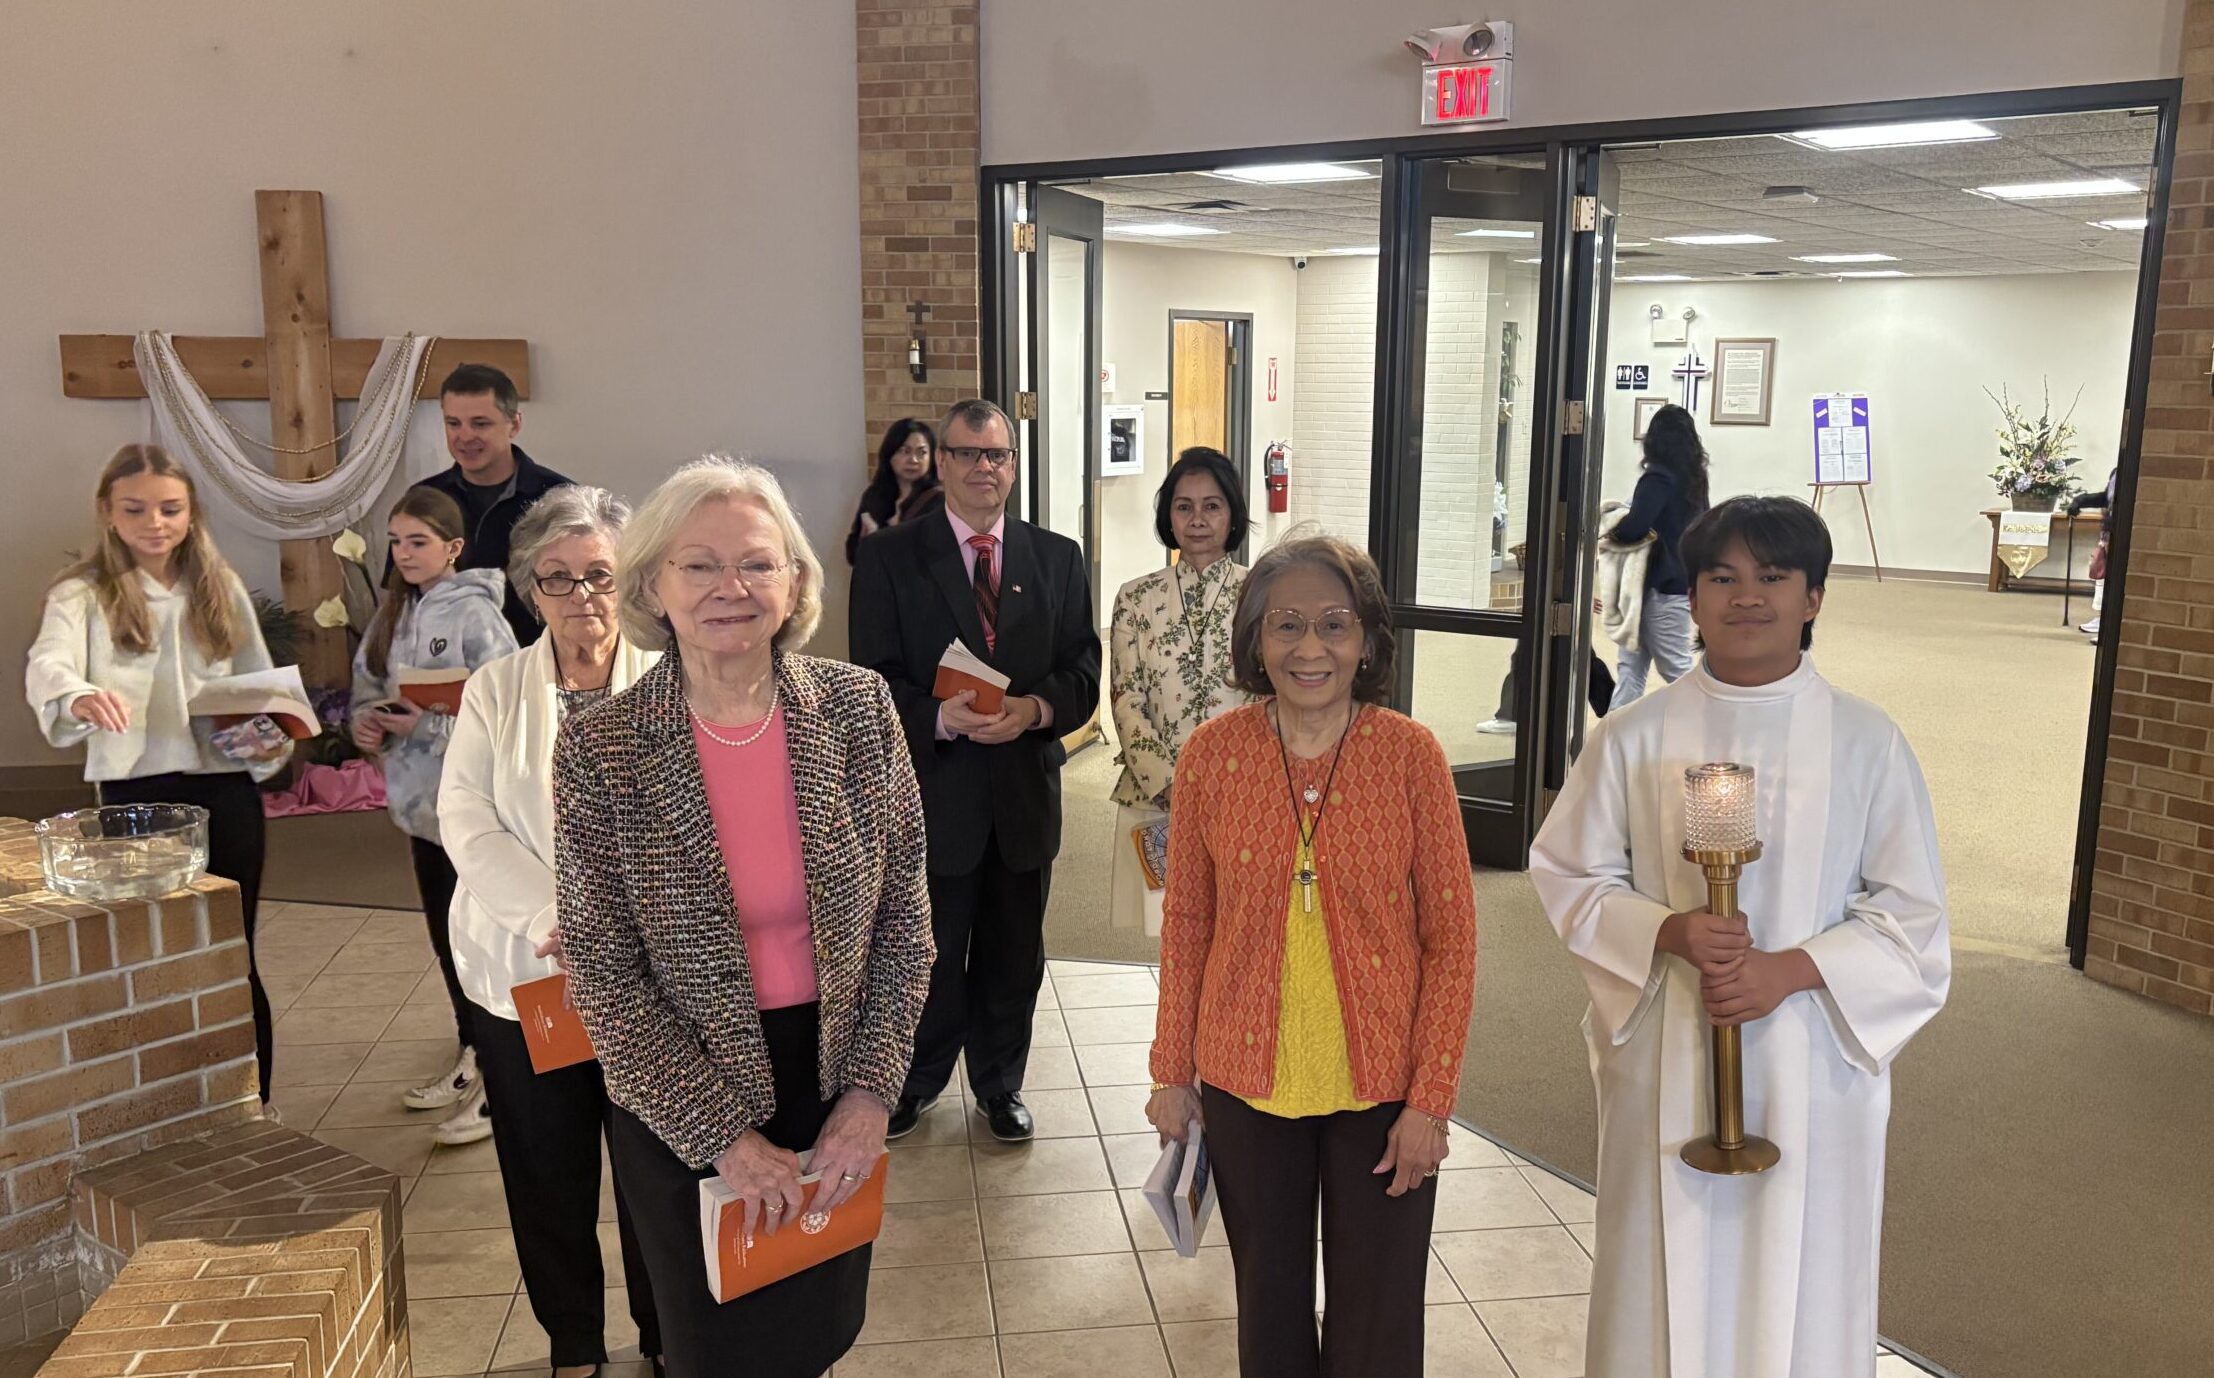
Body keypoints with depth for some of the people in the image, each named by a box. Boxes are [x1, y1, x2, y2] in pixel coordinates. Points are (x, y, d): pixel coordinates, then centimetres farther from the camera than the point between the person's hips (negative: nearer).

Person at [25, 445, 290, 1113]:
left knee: (233, 956, 8)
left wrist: (272, 742, -8)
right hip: (134, 792, -2)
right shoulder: (81, 594, -2)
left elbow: (261, 685, 12)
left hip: (225, 789, 2)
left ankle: (254, 1102, 22)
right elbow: (47, 665, -22)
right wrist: (80, 697, -44)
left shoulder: (221, 588, 7)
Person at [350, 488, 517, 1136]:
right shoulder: (395, 612, 9)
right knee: (446, 937, 18)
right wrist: (364, 719, -4)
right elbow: (367, 684, 17)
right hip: (421, 802, 8)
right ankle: (472, 1059, 33)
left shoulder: (475, 614, -15)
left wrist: (427, 724, -23)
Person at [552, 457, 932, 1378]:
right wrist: (725, 1134, -12)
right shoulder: (600, 749, -16)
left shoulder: (859, 708, -10)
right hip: (682, 1113, -2)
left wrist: (871, 1092, -8)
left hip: (835, 1086, 2)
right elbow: (604, 976, -12)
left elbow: (904, 920, -4)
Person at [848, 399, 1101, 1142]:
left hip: (1025, 794, 3)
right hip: (931, 795, -2)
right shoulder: (889, 557, -4)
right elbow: (875, 682, -8)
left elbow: (1083, 671, 3)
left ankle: (1000, 1087, 37)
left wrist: (1036, 709, -18)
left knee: (1014, 960, 16)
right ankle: (914, 1082, 37)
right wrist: (941, 717, -26)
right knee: (928, 958, 13)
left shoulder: (1058, 559, 5)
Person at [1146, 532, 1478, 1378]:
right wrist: (1172, 1071, 5)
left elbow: (1451, 937, -7)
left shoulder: (1411, 753, -10)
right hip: (1247, 1084, 1)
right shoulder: (1211, 754, -7)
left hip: (1381, 1088, -1)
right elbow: (1186, 924, 2)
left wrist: (1430, 1100, -9)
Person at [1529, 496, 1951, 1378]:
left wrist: (1792, 969, -15)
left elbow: (1911, 914, 0)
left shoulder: (1866, 741, -2)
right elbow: (1570, 877, 2)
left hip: (1810, 1070, 0)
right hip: (1667, 1064, 0)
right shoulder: (1635, 738, -2)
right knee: (1665, 1283, 10)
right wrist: (1668, 933, -16)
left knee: (1799, 1291, 9)